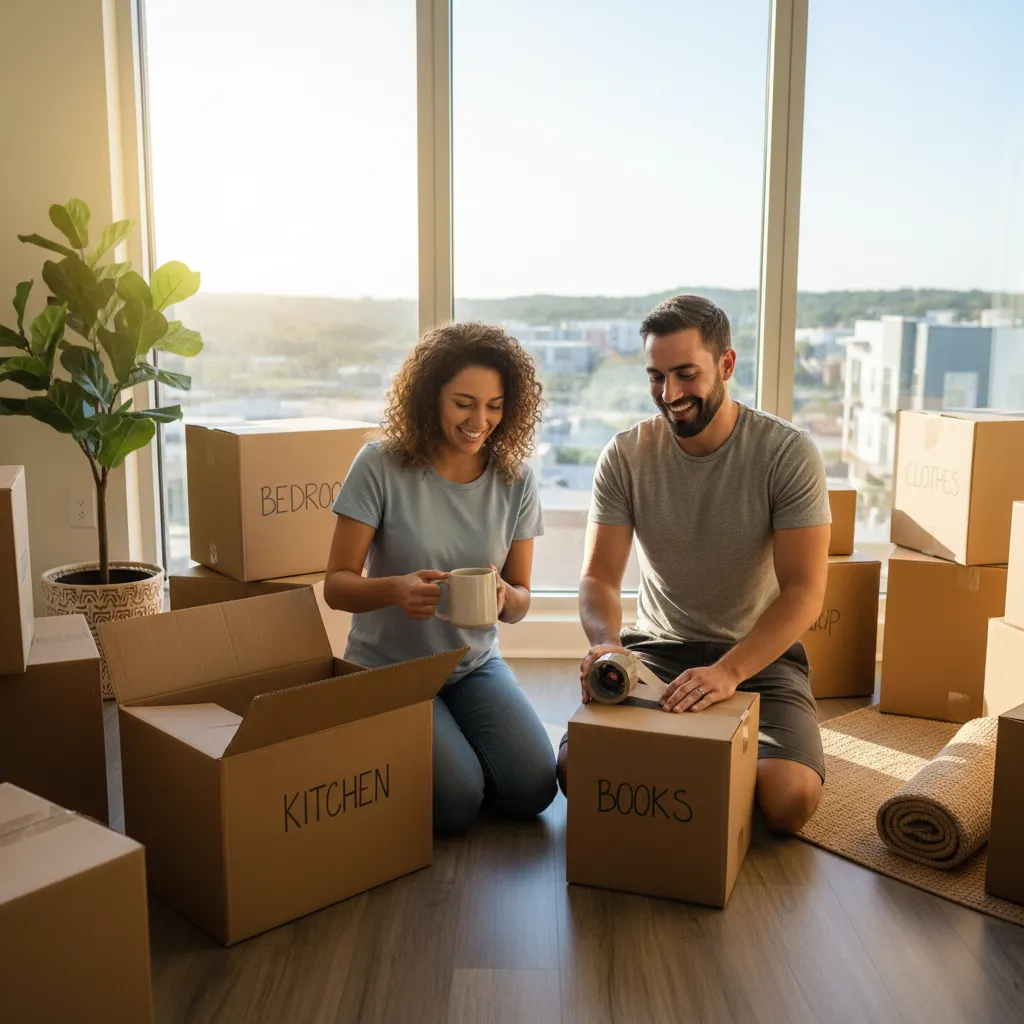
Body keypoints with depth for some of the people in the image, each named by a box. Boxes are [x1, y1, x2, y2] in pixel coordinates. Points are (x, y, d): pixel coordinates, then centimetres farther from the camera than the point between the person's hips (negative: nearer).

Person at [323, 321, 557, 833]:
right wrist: (395, 589, -33)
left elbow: (521, 599, 2)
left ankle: (449, 740, 14)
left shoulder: (515, 480, -3)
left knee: (534, 789, -15)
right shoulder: (381, 466, -14)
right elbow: (336, 584, -11)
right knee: (457, 801, -21)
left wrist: (504, 596, -23)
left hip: (474, 665, 4)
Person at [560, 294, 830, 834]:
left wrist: (728, 672, -34)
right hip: (655, 649, 2)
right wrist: (607, 643, -32)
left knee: (789, 798, -26)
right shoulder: (626, 455, -4)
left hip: (760, 653, -1)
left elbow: (803, 591, -17)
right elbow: (598, 577, -8)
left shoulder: (788, 452, -12)